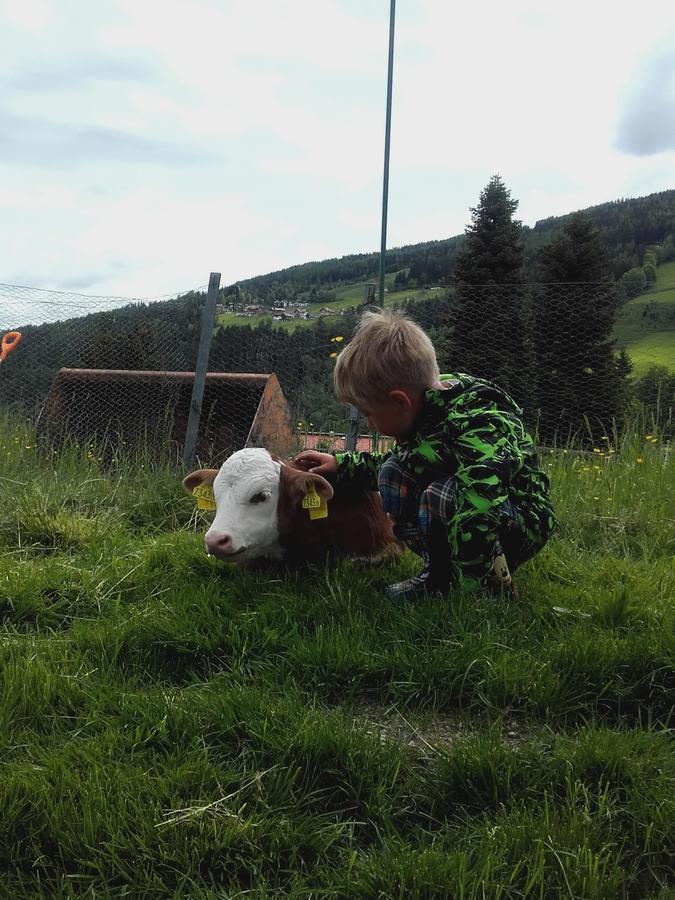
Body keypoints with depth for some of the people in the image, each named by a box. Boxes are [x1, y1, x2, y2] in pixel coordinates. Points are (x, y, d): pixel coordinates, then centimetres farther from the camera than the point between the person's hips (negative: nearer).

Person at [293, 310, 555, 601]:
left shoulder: (477, 426, -32)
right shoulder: (429, 407, -4)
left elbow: (480, 511, -43)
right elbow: (397, 461, 17)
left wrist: (467, 592, -40)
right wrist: (341, 465, 14)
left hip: (523, 522, -9)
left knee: (438, 496, -33)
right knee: (393, 472, 3)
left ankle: (496, 585, -13)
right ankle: (439, 575, 4)